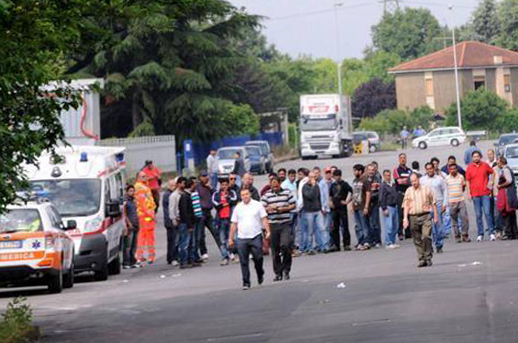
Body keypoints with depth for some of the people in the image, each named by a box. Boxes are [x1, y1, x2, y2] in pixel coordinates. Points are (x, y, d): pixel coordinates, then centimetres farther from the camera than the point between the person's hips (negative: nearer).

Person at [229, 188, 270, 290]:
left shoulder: (257, 205, 5)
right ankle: (246, 282, 2)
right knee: (244, 262, -2)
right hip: (242, 238, 2)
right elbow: (234, 224, 13)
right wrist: (230, 238, 10)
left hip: (256, 237, -2)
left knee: (258, 258, -3)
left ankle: (260, 275, 25)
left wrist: (268, 232, -9)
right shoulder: (238, 208, 10)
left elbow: (264, 219, 3)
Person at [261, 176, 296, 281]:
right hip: (273, 224, 1)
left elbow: (293, 205, 7)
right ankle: (278, 273, 13)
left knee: (285, 245, -15)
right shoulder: (266, 195, 6)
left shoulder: (287, 193, 6)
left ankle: (286, 270, 1)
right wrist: (269, 208, -17)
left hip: (286, 223, -1)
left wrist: (284, 209, -10)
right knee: (275, 250, 3)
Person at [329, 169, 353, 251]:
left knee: (344, 226, -3)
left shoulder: (344, 184, -3)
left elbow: (351, 191, -12)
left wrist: (347, 201, -12)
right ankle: (335, 245, 11)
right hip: (334, 208, 6)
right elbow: (330, 195, 26)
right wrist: (330, 202, 10)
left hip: (342, 208, -6)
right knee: (334, 228, 6)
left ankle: (346, 244, 1)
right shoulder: (333, 185, 14)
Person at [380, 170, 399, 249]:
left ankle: (393, 242, 16)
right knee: (389, 226, -9)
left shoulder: (393, 184, 13)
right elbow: (381, 198, -11)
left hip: (394, 207, 8)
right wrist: (384, 209, -15)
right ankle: (388, 243, -5)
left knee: (395, 226, 9)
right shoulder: (383, 186, -9)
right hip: (388, 207, -8)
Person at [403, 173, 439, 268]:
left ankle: (428, 258, -7)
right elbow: (406, 206, 9)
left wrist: (436, 216, 7)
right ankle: (421, 259, 9)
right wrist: (405, 218, -1)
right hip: (413, 217, 2)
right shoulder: (408, 191, 10)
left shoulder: (426, 189, 6)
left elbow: (433, 203, 10)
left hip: (425, 215, -2)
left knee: (426, 237, -15)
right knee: (417, 240, 3)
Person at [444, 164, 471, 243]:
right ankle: (457, 236, 9)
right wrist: (445, 204, 6)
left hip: (461, 201, 0)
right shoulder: (447, 179, 2)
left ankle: (465, 235, 3)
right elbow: (446, 192, 7)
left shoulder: (461, 177, 4)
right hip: (451, 202, 0)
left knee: (464, 218, -7)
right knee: (454, 220, 2)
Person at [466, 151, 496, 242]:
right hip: (475, 194, 1)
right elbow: (468, 181, 7)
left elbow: (492, 172, 18)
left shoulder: (485, 165, 2)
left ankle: (491, 233, -2)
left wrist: (491, 182, 6)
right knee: (478, 215, 5)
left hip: (485, 193, -1)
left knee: (487, 213, -7)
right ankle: (480, 234, 10)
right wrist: (469, 193, 1)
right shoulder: (469, 168, 3)